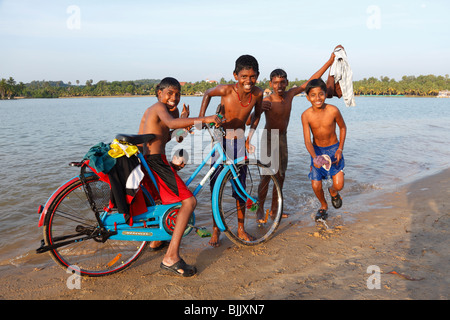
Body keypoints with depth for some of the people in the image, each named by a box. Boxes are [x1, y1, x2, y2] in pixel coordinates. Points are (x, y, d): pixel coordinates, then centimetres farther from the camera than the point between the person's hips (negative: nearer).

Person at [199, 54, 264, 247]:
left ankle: (241, 229, 21)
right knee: (216, 183, 0)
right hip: (220, 136, -2)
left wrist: (249, 137, 1)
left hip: (239, 138, 2)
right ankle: (216, 228, 17)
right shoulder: (226, 90, -23)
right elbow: (207, 94, -1)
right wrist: (200, 118, -7)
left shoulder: (257, 94, -13)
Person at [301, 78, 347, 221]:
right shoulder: (306, 115, -19)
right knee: (316, 186, -1)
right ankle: (323, 206, 32)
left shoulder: (333, 111, -20)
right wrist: (314, 158, -38)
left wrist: (340, 149, -7)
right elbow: (307, 141, -21)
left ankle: (333, 192, 31)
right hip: (317, 150, 1)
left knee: (339, 185, -8)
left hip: (334, 149, -1)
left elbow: (343, 127, -1)